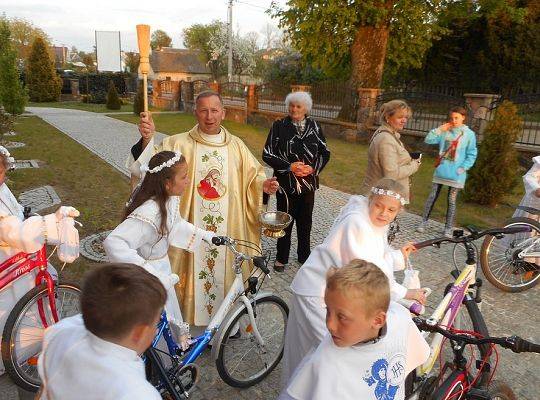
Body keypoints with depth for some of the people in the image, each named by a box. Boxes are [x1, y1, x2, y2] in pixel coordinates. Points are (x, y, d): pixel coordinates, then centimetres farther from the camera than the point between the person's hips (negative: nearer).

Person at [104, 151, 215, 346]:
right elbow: (113, 243, -46)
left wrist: (203, 235, 9)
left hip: (161, 270, 8)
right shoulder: (148, 213, -36)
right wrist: (150, 274, -48)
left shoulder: (170, 199, -8)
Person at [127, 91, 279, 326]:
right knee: (194, 271, 5)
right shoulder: (178, 144, -2)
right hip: (191, 228, -2)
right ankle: (189, 320, 27)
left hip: (228, 229, 3)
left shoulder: (236, 145, 6)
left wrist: (264, 185, -9)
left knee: (225, 271, 13)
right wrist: (147, 139, -32)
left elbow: (252, 175, 13)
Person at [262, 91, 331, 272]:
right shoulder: (279, 126, -5)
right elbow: (267, 154, -7)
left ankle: (304, 256, 31)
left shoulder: (314, 126, 3)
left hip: (308, 182, 3)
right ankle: (281, 258, 23)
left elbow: (325, 152, 9)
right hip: (286, 182, -3)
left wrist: (313, 168, -8)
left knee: (305, 220, 13)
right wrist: (289, 166, -17)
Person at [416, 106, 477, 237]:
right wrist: (439, 130, -11)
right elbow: (428, 140, -2)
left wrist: (463, 168, -11)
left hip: (456, 174, -2)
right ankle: (424, 222, 18)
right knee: (432, 197, 8)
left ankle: (448, 229, 14)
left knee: (451, 201, 5)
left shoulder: (469, 134, -3)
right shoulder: (445, 131, 3)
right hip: (440, 171, 2)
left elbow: (472, 155, -2)